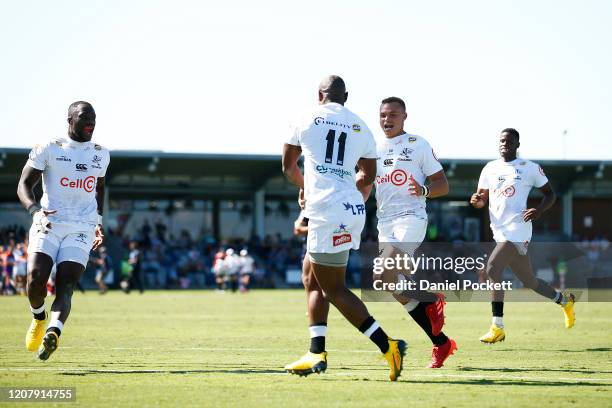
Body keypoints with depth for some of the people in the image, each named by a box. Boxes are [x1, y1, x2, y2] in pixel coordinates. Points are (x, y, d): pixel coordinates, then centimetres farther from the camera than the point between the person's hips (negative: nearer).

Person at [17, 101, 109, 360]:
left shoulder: (101, 155, 14)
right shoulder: (49, 149, 1)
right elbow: (24, 185, -2)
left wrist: (98, 221, 25)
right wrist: (35, 210, -21)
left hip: (81, 230, 2)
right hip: (48, 224, -2)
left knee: (65, 287, -17)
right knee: (35, 280, -18)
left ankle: (53, 332, -36)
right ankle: (39, 318, 12)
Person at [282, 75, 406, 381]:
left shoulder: (306, 120, 2)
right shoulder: (360, 128, 13)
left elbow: (288, 166, 16)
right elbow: (368, 176, 24)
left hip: (326, 209, -7)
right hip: (352, 207, 7)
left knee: (333, 289, -4)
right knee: (313, 277, 18)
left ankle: (387, 345, -15)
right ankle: (317, 353, 14)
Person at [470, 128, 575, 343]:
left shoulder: (529, 168, 1)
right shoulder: (490, 169, 15)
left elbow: (550, 194, 8)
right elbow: (483, 199, 18)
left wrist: (539, 211, -11)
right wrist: (476, 200, -7)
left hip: (517, 228, -7)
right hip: (501, 232, 7)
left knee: (492, 268, -24)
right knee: (529, 282, 15)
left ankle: (497, 328, -22)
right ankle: (564, 300, 40)